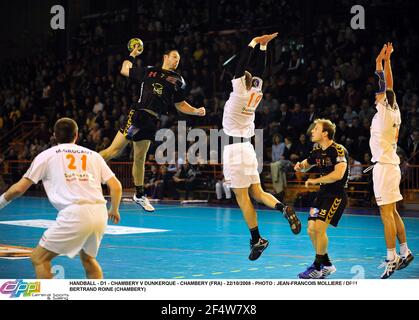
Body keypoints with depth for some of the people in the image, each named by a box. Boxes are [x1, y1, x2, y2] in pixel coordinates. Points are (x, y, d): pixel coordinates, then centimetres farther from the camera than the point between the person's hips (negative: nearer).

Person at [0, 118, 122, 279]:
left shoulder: (47, 155, 12)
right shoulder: (93, 155, 20)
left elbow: (19, 189, 13)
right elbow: (116, 187, 14)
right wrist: (114, 211, 32)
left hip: (75, 214, -5)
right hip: (100, 214, 5)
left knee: (38, 258, 7)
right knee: (88, 258, 28)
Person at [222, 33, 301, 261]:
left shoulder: (239, 93, -10)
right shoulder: (255, 93, 6)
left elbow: (241, 65, -13)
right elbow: (259, 71, 17)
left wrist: (255, 44, -8)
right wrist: (263, 46, 15)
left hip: (235, 149, -7)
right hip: (247, 148, 7)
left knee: (242, 197, -3)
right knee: (257, 193, 11)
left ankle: (257, 240, -2)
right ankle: (284, 209, -15)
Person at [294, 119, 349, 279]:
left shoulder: (338, 150, -17)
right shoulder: (317, 150, 8)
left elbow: (338, 174, -30)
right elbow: (306, 165, 26)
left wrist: (315, 181, -20)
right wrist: (300, 166, 1)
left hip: (337, 195, -8)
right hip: (323, 193, 8)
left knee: (319, 228, -17)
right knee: (311, 230, 5)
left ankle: (317, 268, -5)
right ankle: (327, 265, 21)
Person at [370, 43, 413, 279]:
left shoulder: (384, 111, -10)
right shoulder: (395, 112, 10)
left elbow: (384, 86, -15)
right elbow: (389, 86, 19)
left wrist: (381, 61, -6)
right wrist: (387, 60, 20)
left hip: (384, 166, -9)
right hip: (391, 164, 9)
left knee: (386, 213, -9)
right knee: (392, 212, 16)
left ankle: (392, 259, -9)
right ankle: (405, 252, 22)